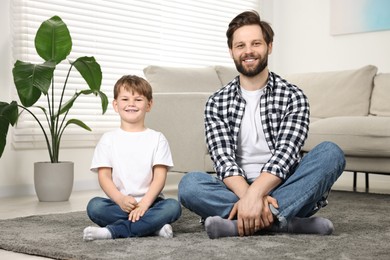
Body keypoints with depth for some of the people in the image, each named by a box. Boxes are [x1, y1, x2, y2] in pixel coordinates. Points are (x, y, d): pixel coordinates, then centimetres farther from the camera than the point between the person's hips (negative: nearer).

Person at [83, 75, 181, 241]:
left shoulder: (157, 139, 7)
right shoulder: (108, 139, 9)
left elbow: (160, 176, -2)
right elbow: (104, 176, 0)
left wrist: (144, 203, -19)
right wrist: (120, 199, -19)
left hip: (150, 202, 0)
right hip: (119, 203, 0)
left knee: (173, 206, -29)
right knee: (94, 206, -29)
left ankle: (113, 231, -29)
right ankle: (153, 226, -28)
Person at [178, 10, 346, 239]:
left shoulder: (293, 96, 1)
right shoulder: (217, 102, 5)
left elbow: (285, 153, -13)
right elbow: (223, 158, -8)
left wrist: (255, 193, -32)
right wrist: (247, 196, -28)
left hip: (282, 190, 0)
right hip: (238, 190, 1)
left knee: (330, 152, -26)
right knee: (189, 184, -27)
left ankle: (239, 223, -34)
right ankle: (285, 221, -30)